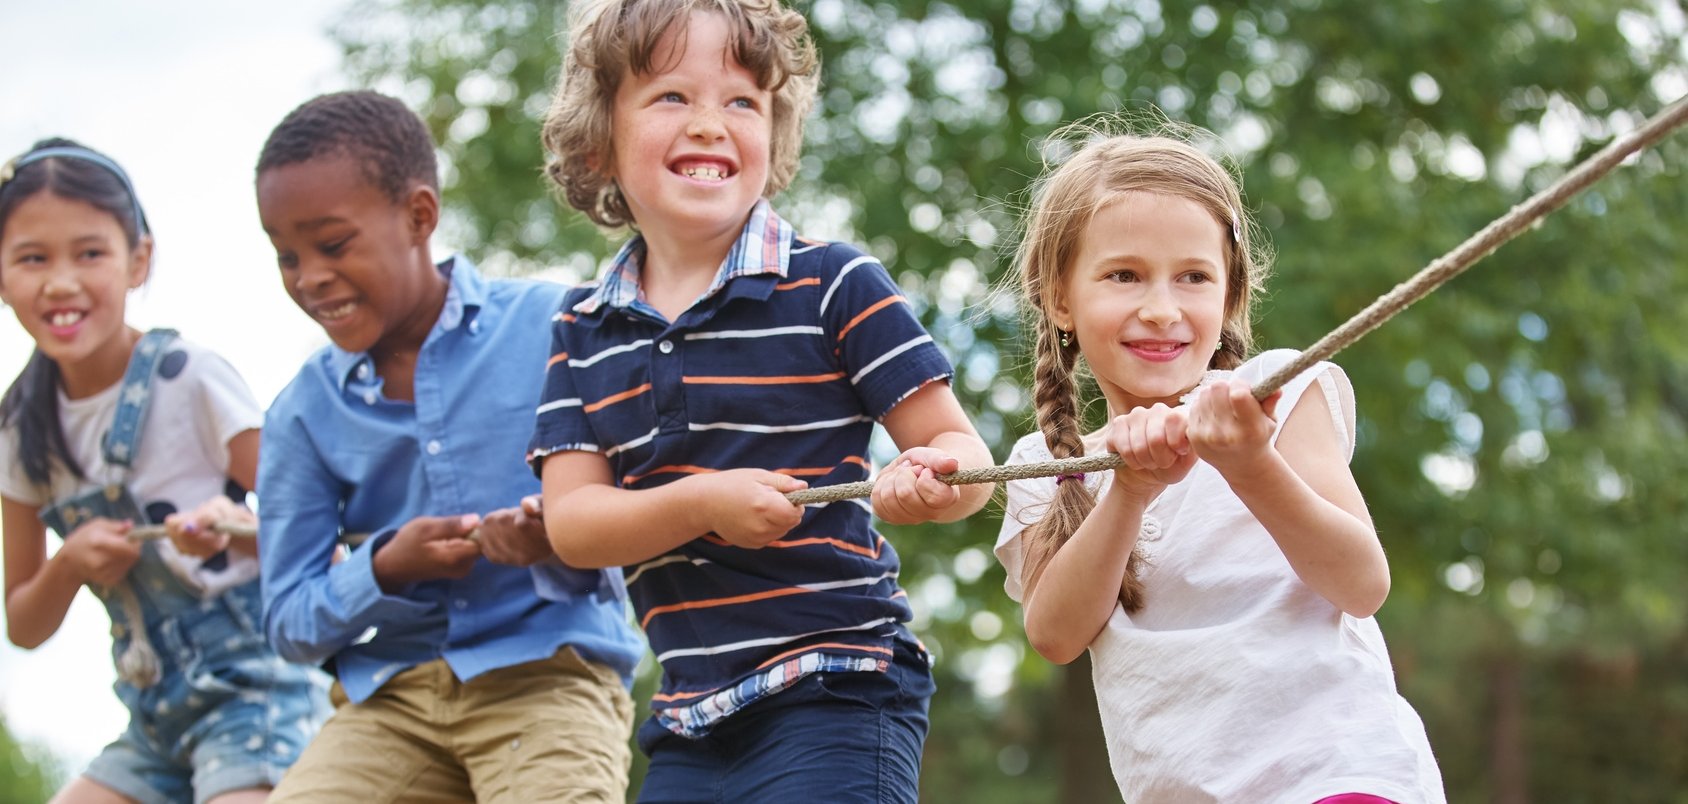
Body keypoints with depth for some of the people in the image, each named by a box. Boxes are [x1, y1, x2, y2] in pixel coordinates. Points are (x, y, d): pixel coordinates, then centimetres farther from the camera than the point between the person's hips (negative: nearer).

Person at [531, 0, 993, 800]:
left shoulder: (834, 286, -5)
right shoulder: (584, 330, 8)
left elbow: (964, 453, -5)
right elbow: (571, 524, 0)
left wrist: (934, 479, -29)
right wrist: (703, 503, -18)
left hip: (837, 695, -5)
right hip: (690, 719, 5)